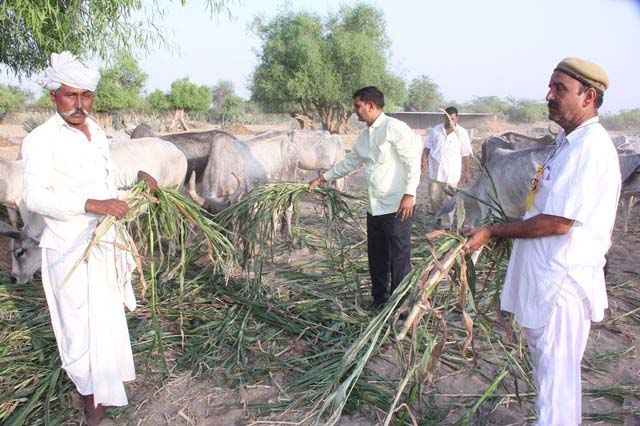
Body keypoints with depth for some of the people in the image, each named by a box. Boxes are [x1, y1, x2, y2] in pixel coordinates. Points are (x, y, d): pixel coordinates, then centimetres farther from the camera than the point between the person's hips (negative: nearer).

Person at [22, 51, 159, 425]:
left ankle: (107, 372, 43)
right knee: (85, 325, 0)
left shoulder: (96, 133, 9)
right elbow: (35, 197, -22)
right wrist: (92, 205, -34)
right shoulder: (41, 140, -14)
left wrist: (138, 175, 3)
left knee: (106, 315, 21)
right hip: (71, 249, -7)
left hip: (106, 243, 7)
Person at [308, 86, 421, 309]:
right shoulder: (364, 136, 14)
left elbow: (413, 161, -15)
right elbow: (349, 162, 26)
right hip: (374, 207, 8)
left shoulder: (395, 128, -11)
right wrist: (322, 179, 26)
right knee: (376, 256, 16)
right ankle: (379, 298, 32)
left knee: (399, 257, -1)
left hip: (397, 207, -8)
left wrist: (409, 194, -23)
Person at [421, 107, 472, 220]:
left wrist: (467, 172, 1)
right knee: (433, 197, 7)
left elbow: (466, 155, 1)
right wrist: (424, 159, -5)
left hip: (451, 173, -3)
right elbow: (428, 146, 11)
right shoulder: (436, 130, 6)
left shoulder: (462, 133, -1)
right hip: (435, 171, 3)